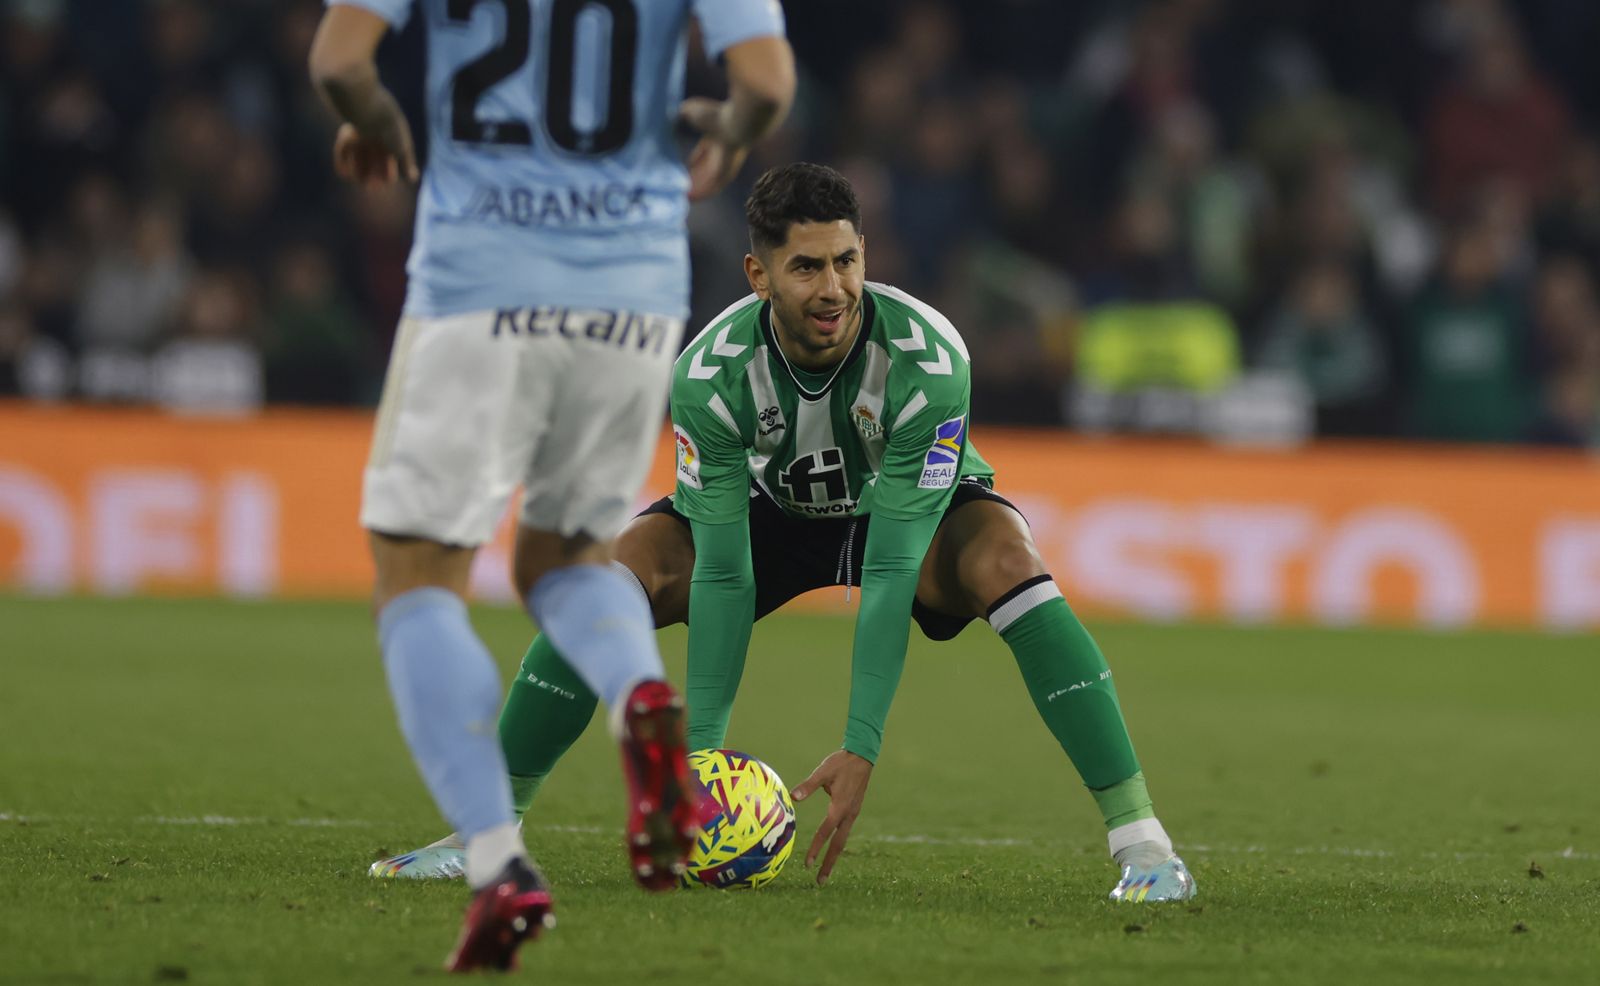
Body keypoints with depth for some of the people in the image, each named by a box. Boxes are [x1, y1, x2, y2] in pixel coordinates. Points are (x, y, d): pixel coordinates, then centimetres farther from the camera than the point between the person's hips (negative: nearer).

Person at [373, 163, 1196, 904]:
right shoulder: (712, 373, -31)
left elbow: (890, 570, -38)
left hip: (913, 505, -2)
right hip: (773, 505, 2)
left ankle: (1139, 838, -30)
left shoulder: (927, 360, -37)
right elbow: (722, 573, -28)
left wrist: (861, 748, -42)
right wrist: (700, 746, -35)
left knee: (1004, 560, -35)